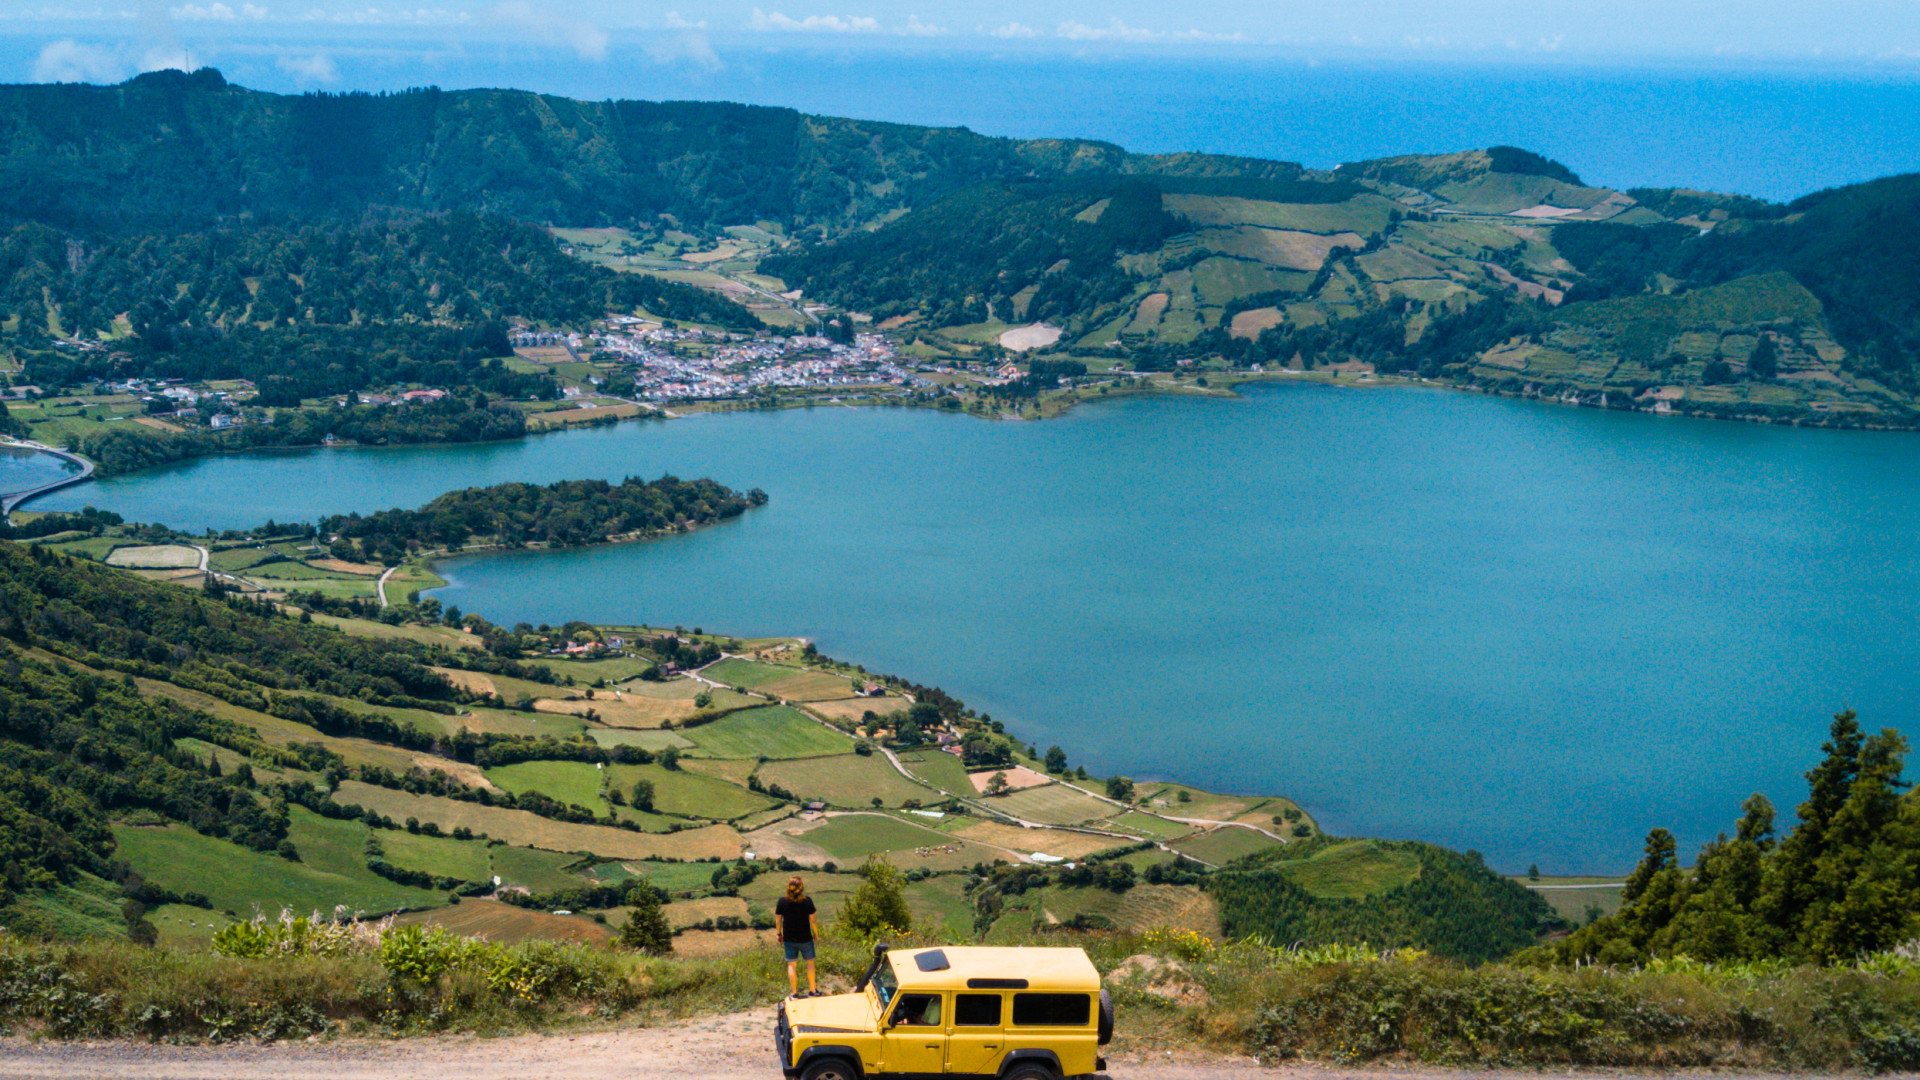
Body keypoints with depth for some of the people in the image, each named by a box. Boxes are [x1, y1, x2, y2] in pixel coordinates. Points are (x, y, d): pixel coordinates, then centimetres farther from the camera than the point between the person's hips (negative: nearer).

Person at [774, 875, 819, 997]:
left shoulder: (782, 901, -13)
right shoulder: (807, 901, -17)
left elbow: (778, 921, -5)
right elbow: (813, 920, -10)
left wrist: (779, 934, 10)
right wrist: (816, 933, 6)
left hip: (789, 939, 1)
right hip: (805, 939, -1)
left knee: (791, 965, 12)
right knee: (810, 962, 16)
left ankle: (794, 993, 16)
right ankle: (812, 990, 22)